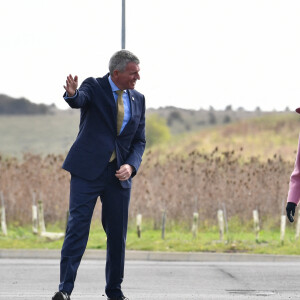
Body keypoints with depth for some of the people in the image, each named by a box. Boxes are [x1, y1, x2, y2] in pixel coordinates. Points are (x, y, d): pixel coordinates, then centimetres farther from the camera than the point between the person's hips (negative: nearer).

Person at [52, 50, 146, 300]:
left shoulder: (138, 100, 11)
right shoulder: (94, 87, -2)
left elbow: (139, 141, 12)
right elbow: (79, 100, -25)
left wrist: (131, 166, -7)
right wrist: (72, 94, -50)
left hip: (119, 175, 4)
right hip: (88, 170, -4)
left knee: (118, 234, 7)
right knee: (77, 227, -11)